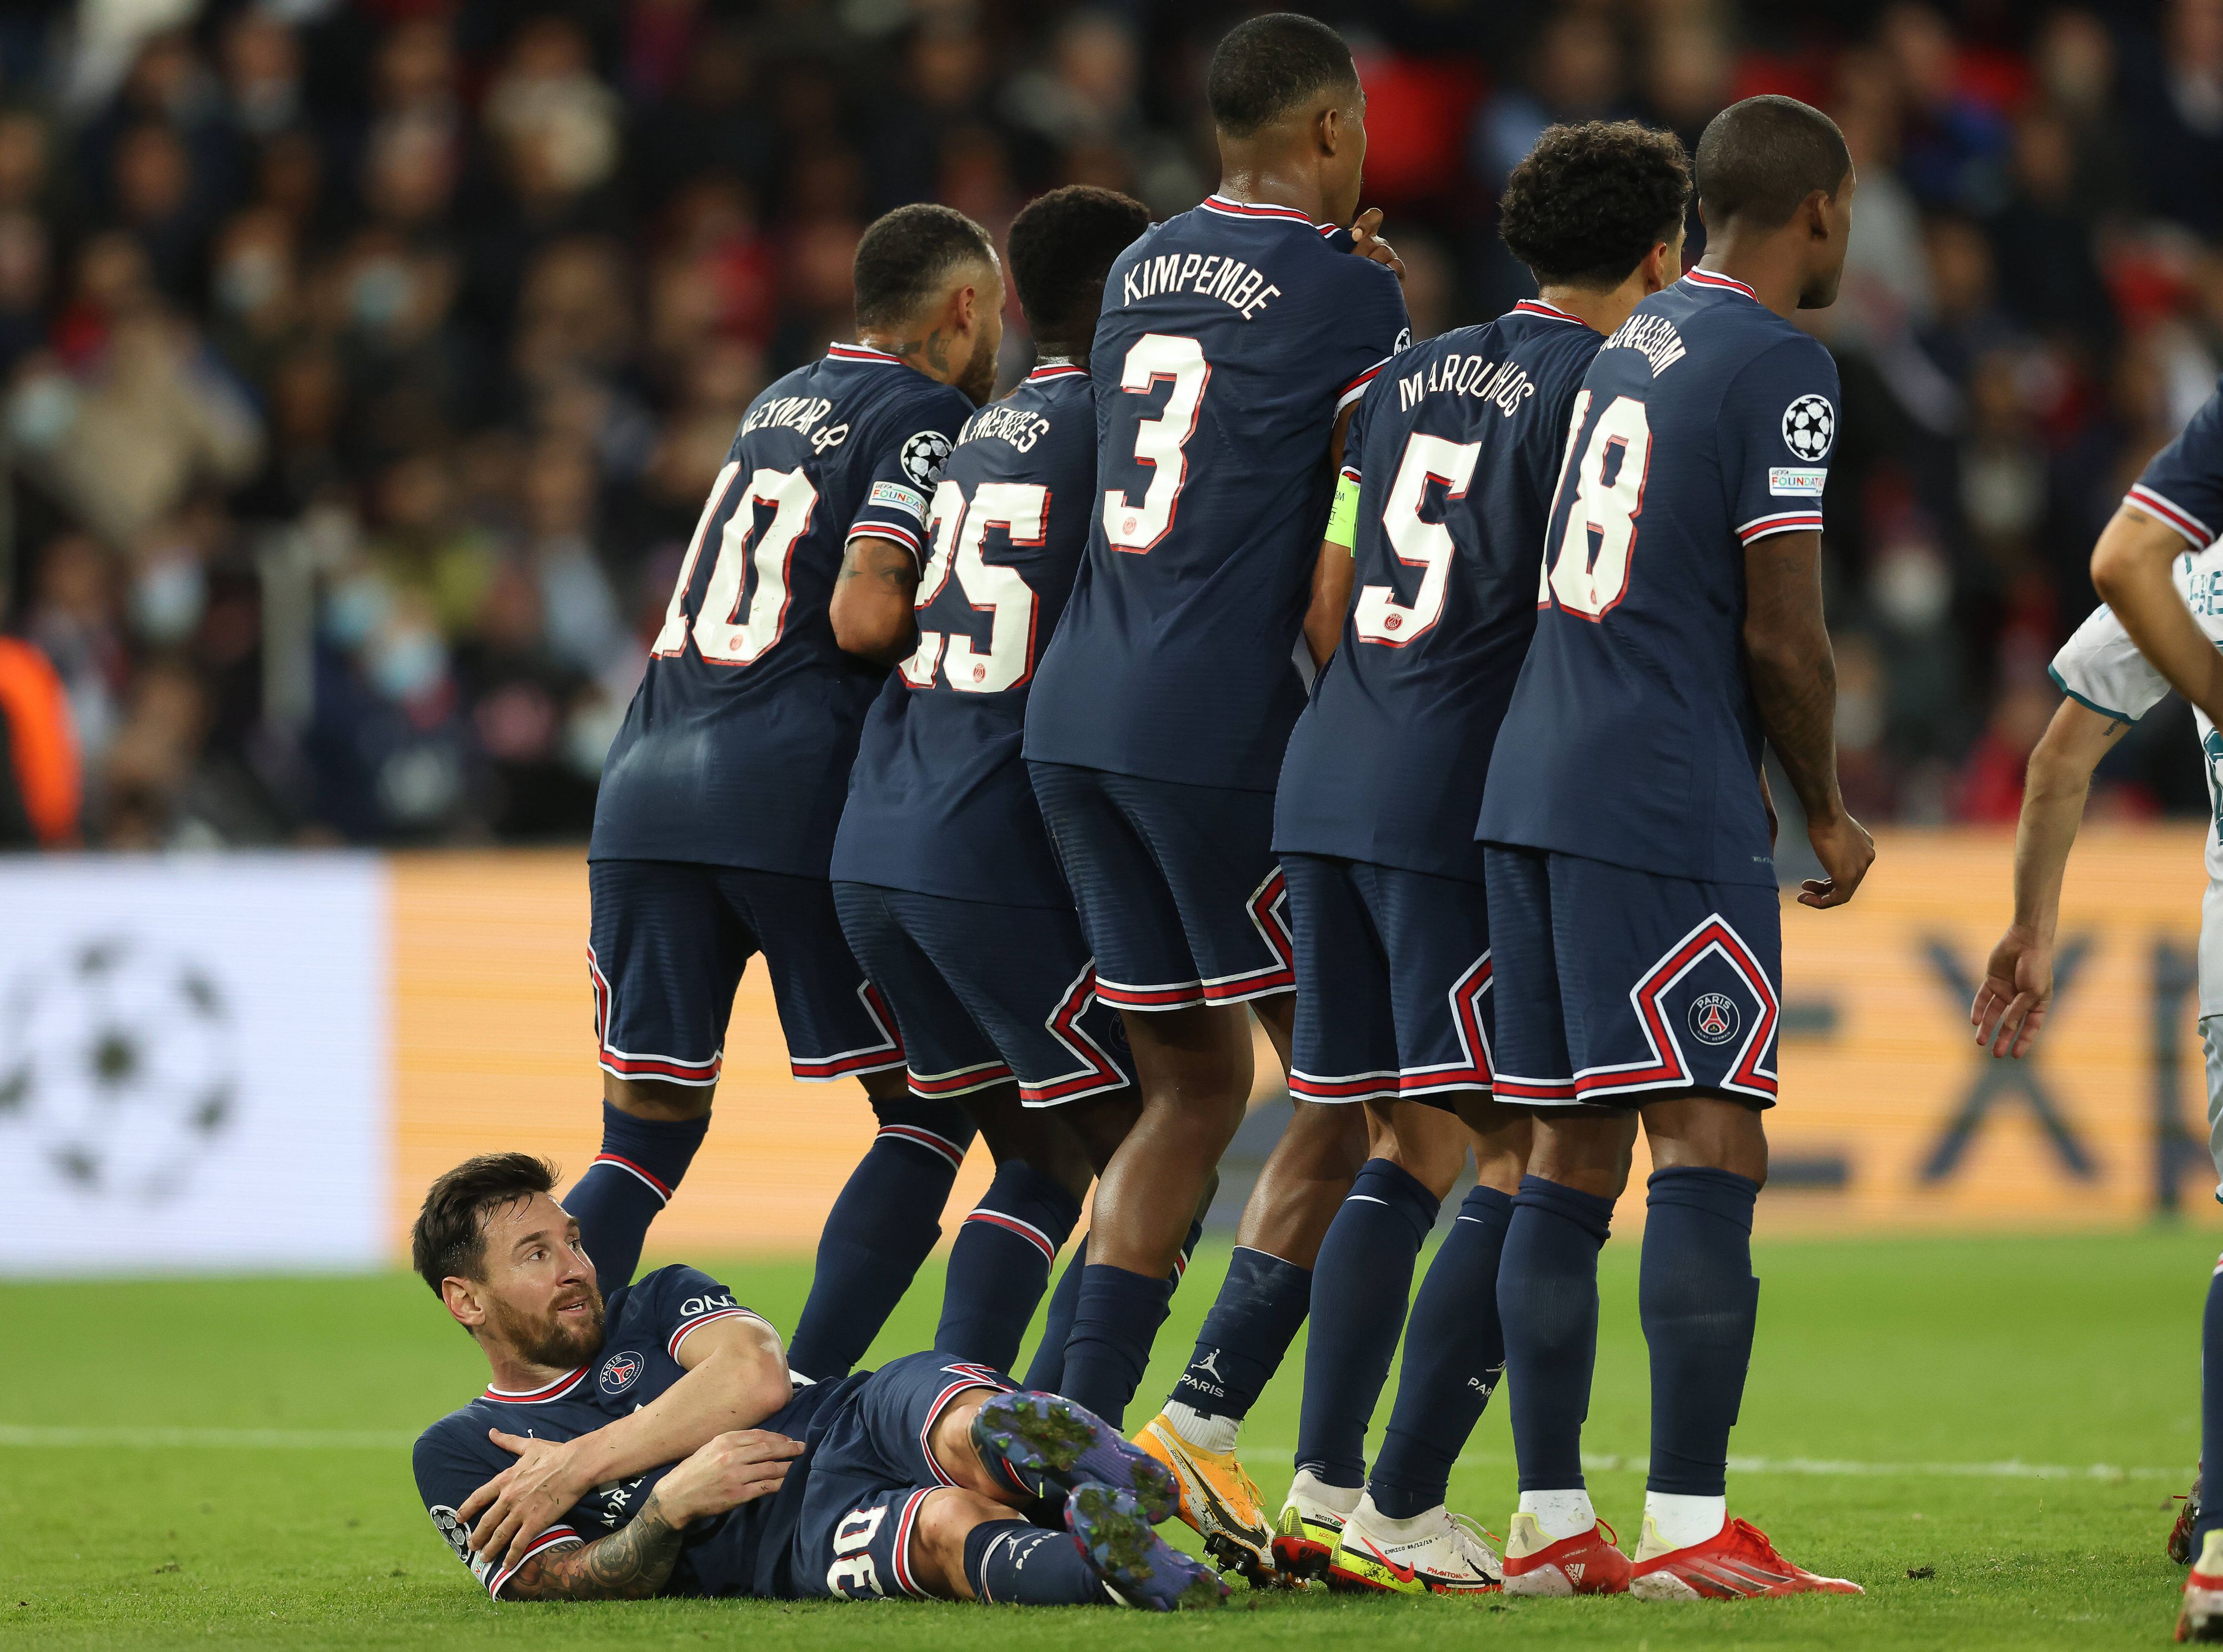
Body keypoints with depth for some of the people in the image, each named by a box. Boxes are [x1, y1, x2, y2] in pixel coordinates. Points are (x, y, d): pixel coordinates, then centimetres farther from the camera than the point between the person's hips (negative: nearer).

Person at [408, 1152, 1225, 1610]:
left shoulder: (659, 1303, 28)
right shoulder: (461, 1453, 19)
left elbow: (757, 1374, 4)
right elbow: (559, 1588, 3)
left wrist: (581, 1465, 0)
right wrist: (667, 1506, -16)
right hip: (791, 1540, -3)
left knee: (974, 1436, -37)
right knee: (947, 1525, -39)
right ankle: (1152, 1584, -69)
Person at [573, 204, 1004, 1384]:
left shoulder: (782, 403, 24)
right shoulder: (928, 419, 0)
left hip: (646, 784, 7)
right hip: (795, 785, -7)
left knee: (647, 1135, 11)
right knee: (934, 1107, 6)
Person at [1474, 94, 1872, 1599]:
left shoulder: (1634, 344, 16)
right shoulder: (1780, 366, -8)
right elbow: (1782, 639, -11)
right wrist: (1829, 814, 4)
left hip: (1531, 791, 8)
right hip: (1668, 805, -8)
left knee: (1572, 1155, 9)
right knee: (1710, 1152, -8)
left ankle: (1552, 1520, 10)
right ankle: (1688, 1527, -13)